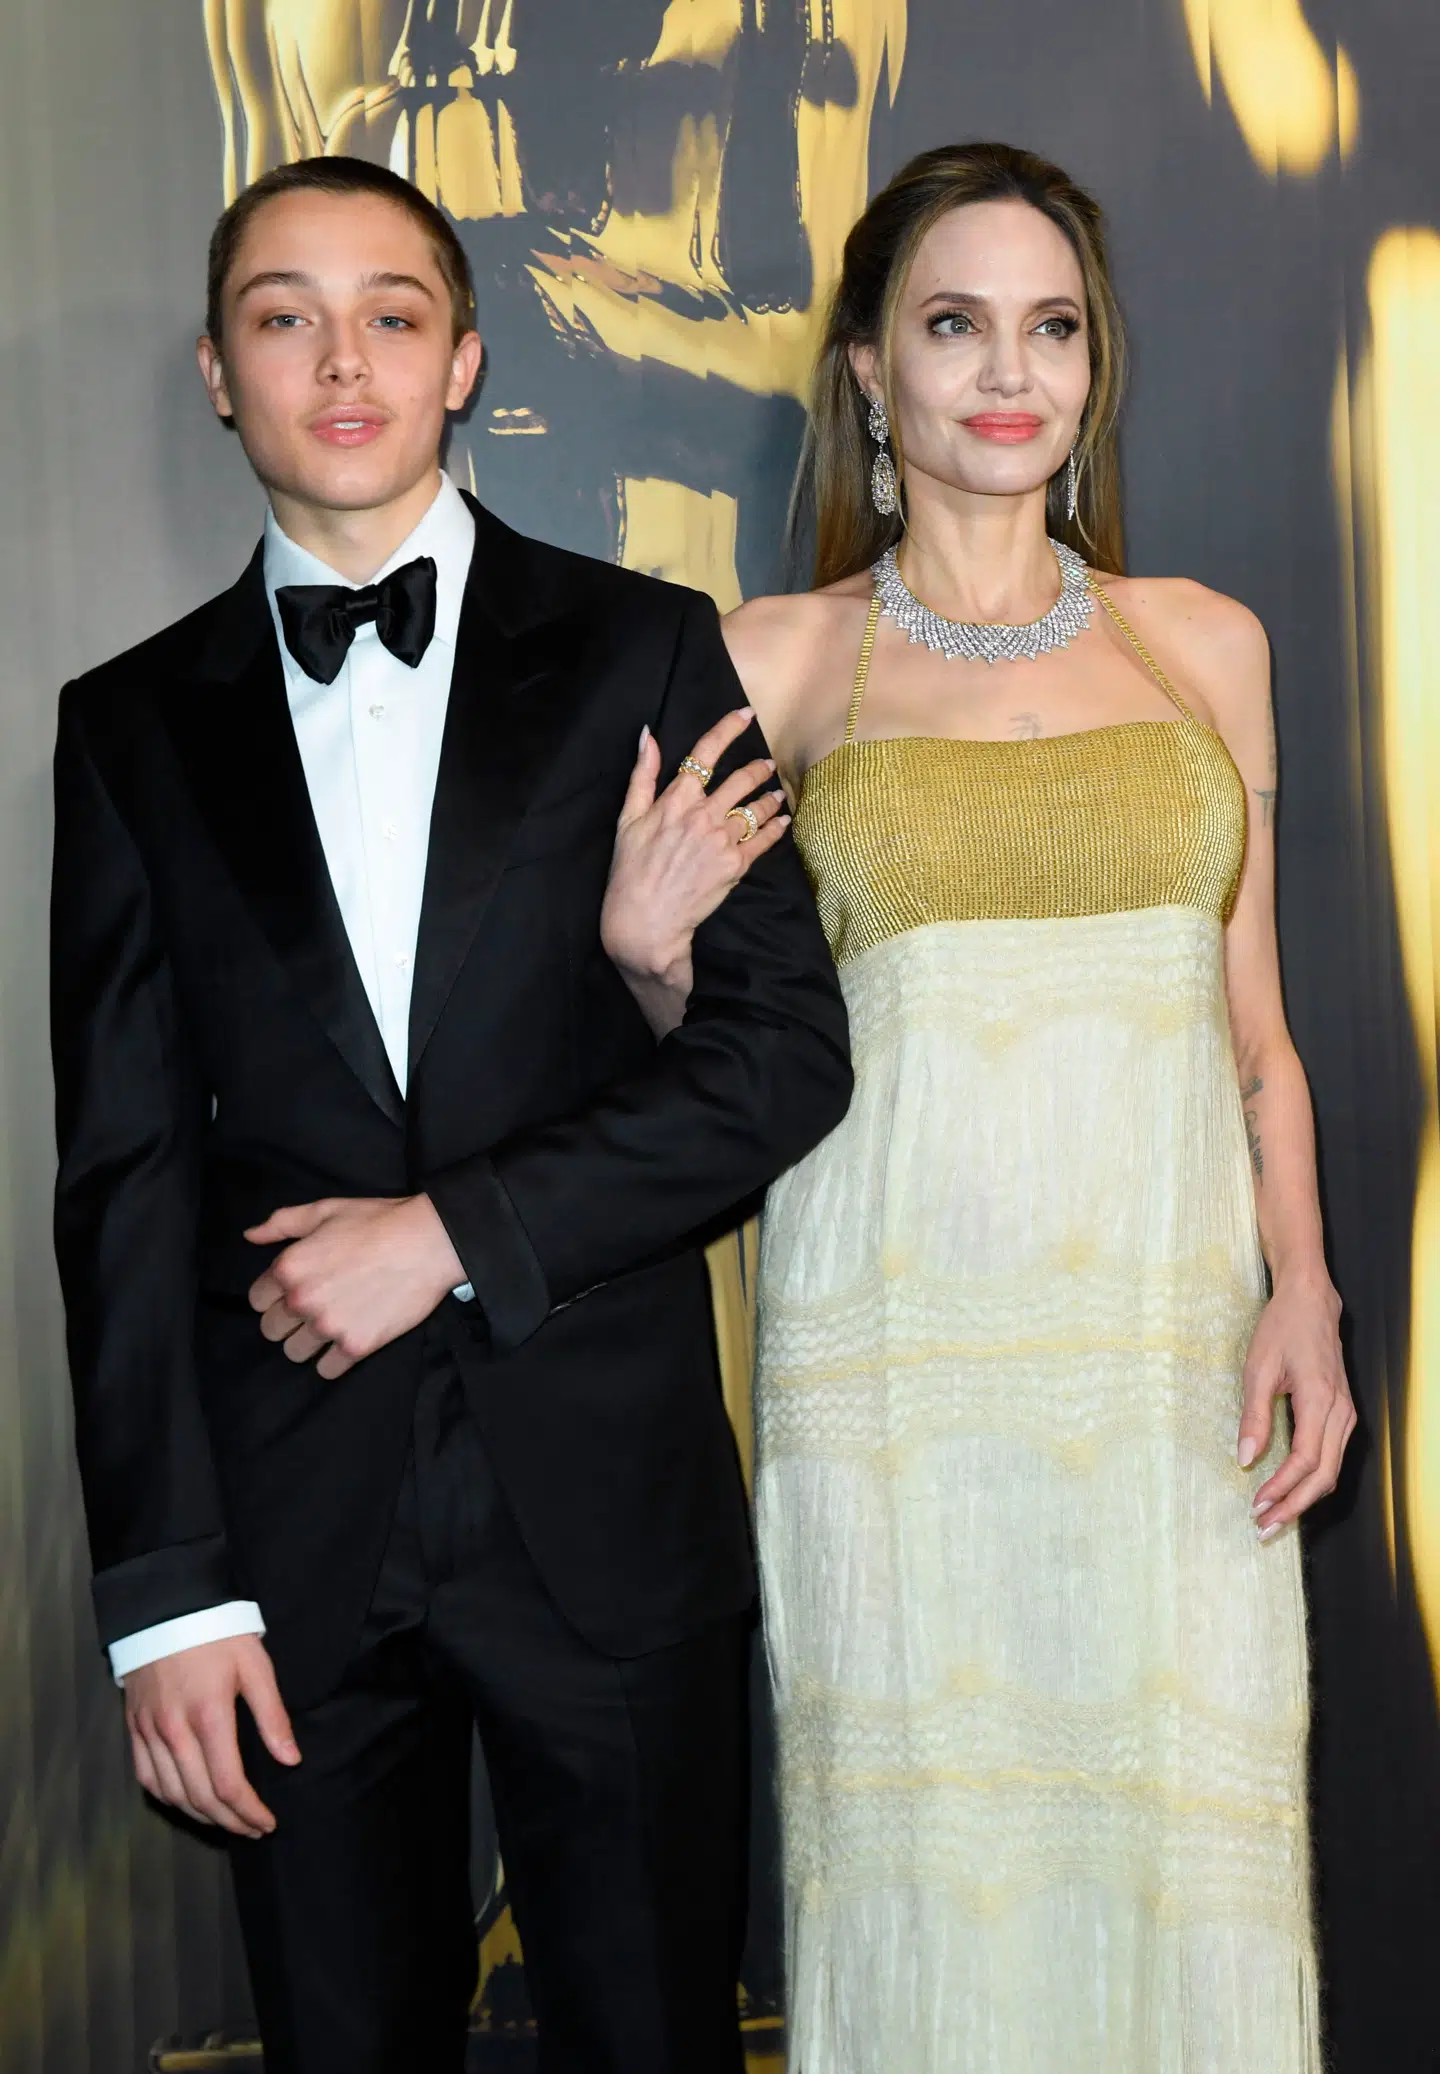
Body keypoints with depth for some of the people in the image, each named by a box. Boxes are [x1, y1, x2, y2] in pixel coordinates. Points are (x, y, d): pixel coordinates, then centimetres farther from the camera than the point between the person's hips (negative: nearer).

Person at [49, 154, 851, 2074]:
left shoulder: (639, 651, 2)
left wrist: (455, 1230, -13)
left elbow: (786, 1047, -4)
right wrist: (164, 1587, -4)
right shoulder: (135, 726, 5)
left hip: (606, 1501, -1)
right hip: (288, 1527, 1)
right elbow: (125, 1171, 2)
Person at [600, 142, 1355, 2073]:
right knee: (924, 1858, 3)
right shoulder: (773, 661, 4)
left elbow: (1256, 1026, 12)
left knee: (1186, 1854, 4)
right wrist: (650, 950, -12)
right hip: (898, 1354, -1)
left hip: (1176, 1346, 2)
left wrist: (1301, 1284, -2)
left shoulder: (1203, 643, 10)